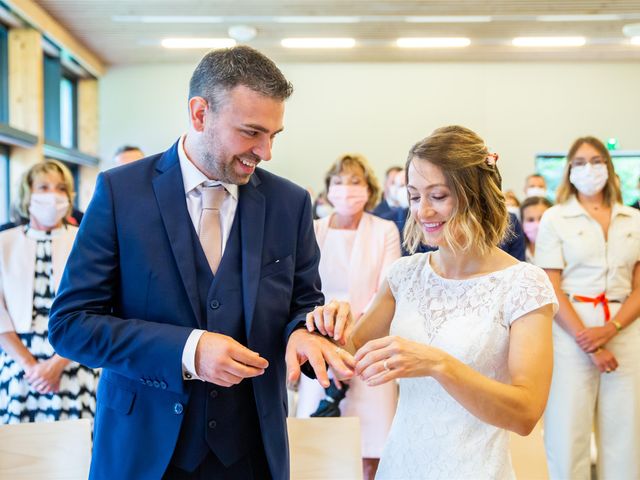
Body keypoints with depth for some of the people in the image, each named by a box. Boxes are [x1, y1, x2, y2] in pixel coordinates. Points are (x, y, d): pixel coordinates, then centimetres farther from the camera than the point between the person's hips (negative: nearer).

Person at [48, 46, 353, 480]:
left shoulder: (290, 202, -2)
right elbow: (69, 322, -10)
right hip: (142, 445, -2)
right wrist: (186, 349, -22)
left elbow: (305, 302, 8)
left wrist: (303, 332, -17)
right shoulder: (121, 191, -9)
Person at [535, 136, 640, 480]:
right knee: (568, 433, 1)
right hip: (572, 332, -2)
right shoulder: (555, 219, 2)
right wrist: (588, 342, -13)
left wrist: (609, 330, -11)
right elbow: (551, 290, -5)